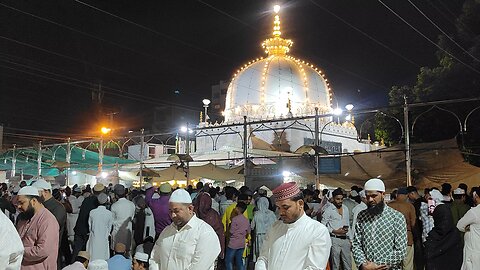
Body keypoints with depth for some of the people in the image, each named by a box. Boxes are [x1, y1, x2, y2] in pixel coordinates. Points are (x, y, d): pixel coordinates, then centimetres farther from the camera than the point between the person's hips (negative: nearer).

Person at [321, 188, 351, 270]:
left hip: (345, 239, 5)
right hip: (335, 239, -5)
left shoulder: (345, 208, 11)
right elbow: (323, 225, -7)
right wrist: (335, 231, -14)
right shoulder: (328, 210, -7)